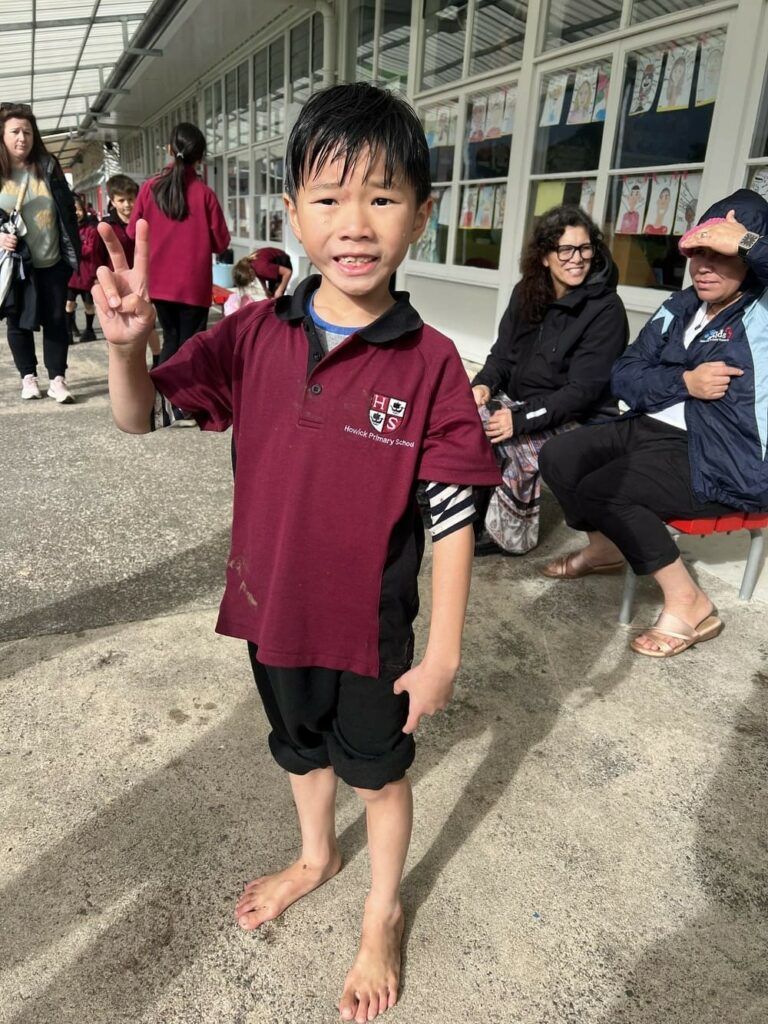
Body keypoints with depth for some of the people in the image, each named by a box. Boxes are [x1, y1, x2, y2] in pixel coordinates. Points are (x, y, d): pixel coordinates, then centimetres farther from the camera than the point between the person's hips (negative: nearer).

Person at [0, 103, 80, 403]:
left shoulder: (48, 166, 3)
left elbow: (67, 211, 4)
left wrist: (73, 252, -1)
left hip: (51, 263, 0)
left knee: (56, 321, 2)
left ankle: (57, 379, 11)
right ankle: (28, 377, 22)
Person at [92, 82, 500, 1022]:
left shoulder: (429, 364, -19)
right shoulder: (254, 336, -9)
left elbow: (454, 518, -16)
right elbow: (140, 417, -3)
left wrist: (442, 653, -13)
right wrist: (125, 345, -24)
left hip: (370, 626, -3)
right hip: (272, 608, 4)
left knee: (376, 767, 20)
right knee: (299, 746, 28)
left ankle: (383, 915, 50)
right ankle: (316, 856, 61)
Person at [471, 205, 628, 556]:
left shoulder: (606, 309, -12)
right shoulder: (526, 293, 6)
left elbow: (582, 389, -18)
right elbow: (503, 354, 10)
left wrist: (522, 419, -28)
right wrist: (484, 383, -13)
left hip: (574, 420, -5)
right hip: (521, 403, 5)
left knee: (520, 445, -32)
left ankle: (508, 532, -6)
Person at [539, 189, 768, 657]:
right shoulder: (679, 308, 11)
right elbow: (625, 376, 5)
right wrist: (684, 382, -12)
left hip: (722, 463, -8)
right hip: (647, 428, 8)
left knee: (598, 491, -23)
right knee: (557, 457, 3)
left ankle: (689, 604, -9)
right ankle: (605, 547, 26)